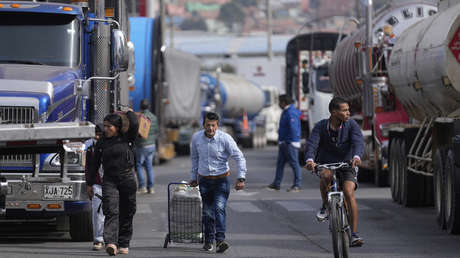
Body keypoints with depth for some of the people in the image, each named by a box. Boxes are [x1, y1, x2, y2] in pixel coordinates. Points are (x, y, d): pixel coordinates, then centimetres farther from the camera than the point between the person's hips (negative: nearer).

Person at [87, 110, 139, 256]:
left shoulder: (126, 139, 2)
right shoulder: (102, 143, 9)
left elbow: (134, 124, -16)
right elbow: (95, 163, 14)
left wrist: (129, 113, 3)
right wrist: (90, 183, 13)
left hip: (127, 178, -1)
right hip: (109, 180, 1)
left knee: (126, 213, 5)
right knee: (111, 211, -15)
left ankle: (124, 244, 18)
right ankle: (111, 243, -30)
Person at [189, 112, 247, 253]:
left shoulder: (225, 138, -14)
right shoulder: (196, 138, -2)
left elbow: (239, 158, -10)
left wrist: (241, 178, -17)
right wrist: (193, 177, 20)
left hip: (221, 180, -3)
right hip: (204, 180, 3)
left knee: (219, 208, -18)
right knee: (207, 212, 8)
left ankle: (220, 240, -26)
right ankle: (208, 241, 22)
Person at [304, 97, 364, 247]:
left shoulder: (351, 125, -9)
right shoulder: (321, 127, -8)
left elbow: (358, 142, -24)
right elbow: (311, 144, -21)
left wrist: (356, 157, -46)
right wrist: (310, 160, -43)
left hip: (347, 165, 0)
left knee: (349, 193, -23)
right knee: (326, 176, -36)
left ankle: (354, 235, -21)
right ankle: (325, 207, -7)